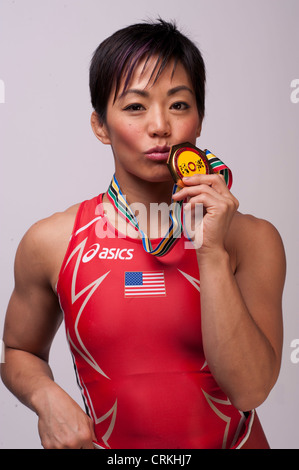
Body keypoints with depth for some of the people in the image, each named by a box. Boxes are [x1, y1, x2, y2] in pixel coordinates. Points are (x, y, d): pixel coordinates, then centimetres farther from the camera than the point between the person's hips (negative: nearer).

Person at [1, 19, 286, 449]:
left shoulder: (252, 239, -8)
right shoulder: (51, 243, -7)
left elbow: (250, 389, -16)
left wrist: (211, 253, -21)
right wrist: (47, 398, -12)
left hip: (232, 439, 0)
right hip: (106, 441, 1)